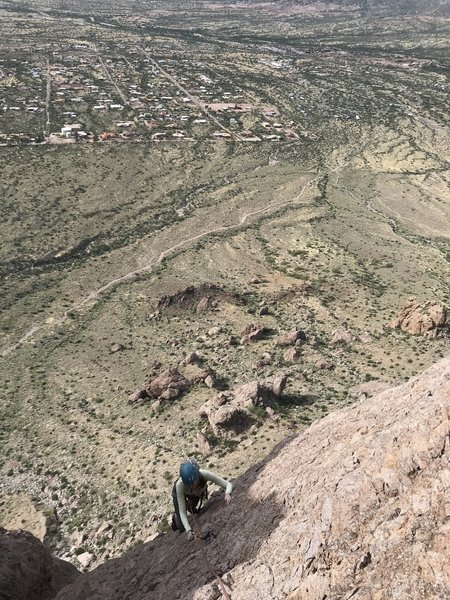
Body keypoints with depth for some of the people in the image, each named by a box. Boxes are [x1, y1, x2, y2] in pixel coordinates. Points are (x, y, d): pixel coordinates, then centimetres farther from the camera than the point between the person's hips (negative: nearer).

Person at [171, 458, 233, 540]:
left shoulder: (205, 474, -43)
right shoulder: (179, 484, -43)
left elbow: (228, 484, -35)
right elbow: (182, 511, -33)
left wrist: (227, 494, -57)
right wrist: (188, 530, -46)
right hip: (179, 492, -2)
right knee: (182, 528, 2)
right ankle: (176, 517, 31)